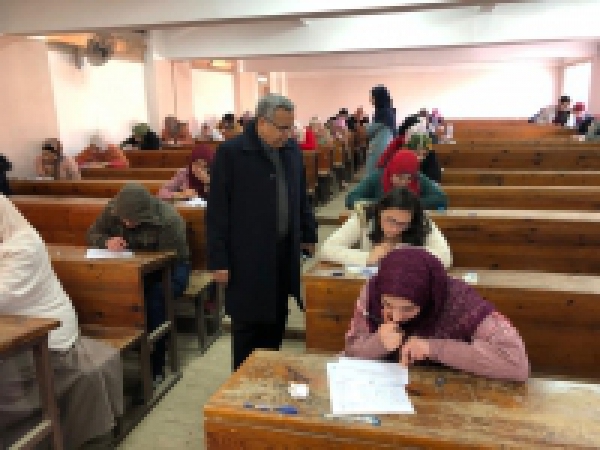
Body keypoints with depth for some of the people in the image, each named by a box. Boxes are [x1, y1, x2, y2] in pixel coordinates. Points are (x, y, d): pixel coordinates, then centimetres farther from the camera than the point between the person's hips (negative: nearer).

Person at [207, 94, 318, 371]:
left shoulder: (292, 150, 7)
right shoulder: (231, 152, -10)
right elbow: (217, 211, -10)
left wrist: (309, 235, 17)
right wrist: (218, 260, -11)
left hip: (285, 252, 6)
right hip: (248, 257, -5)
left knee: (277, 322, 14)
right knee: (248, 325, 5)